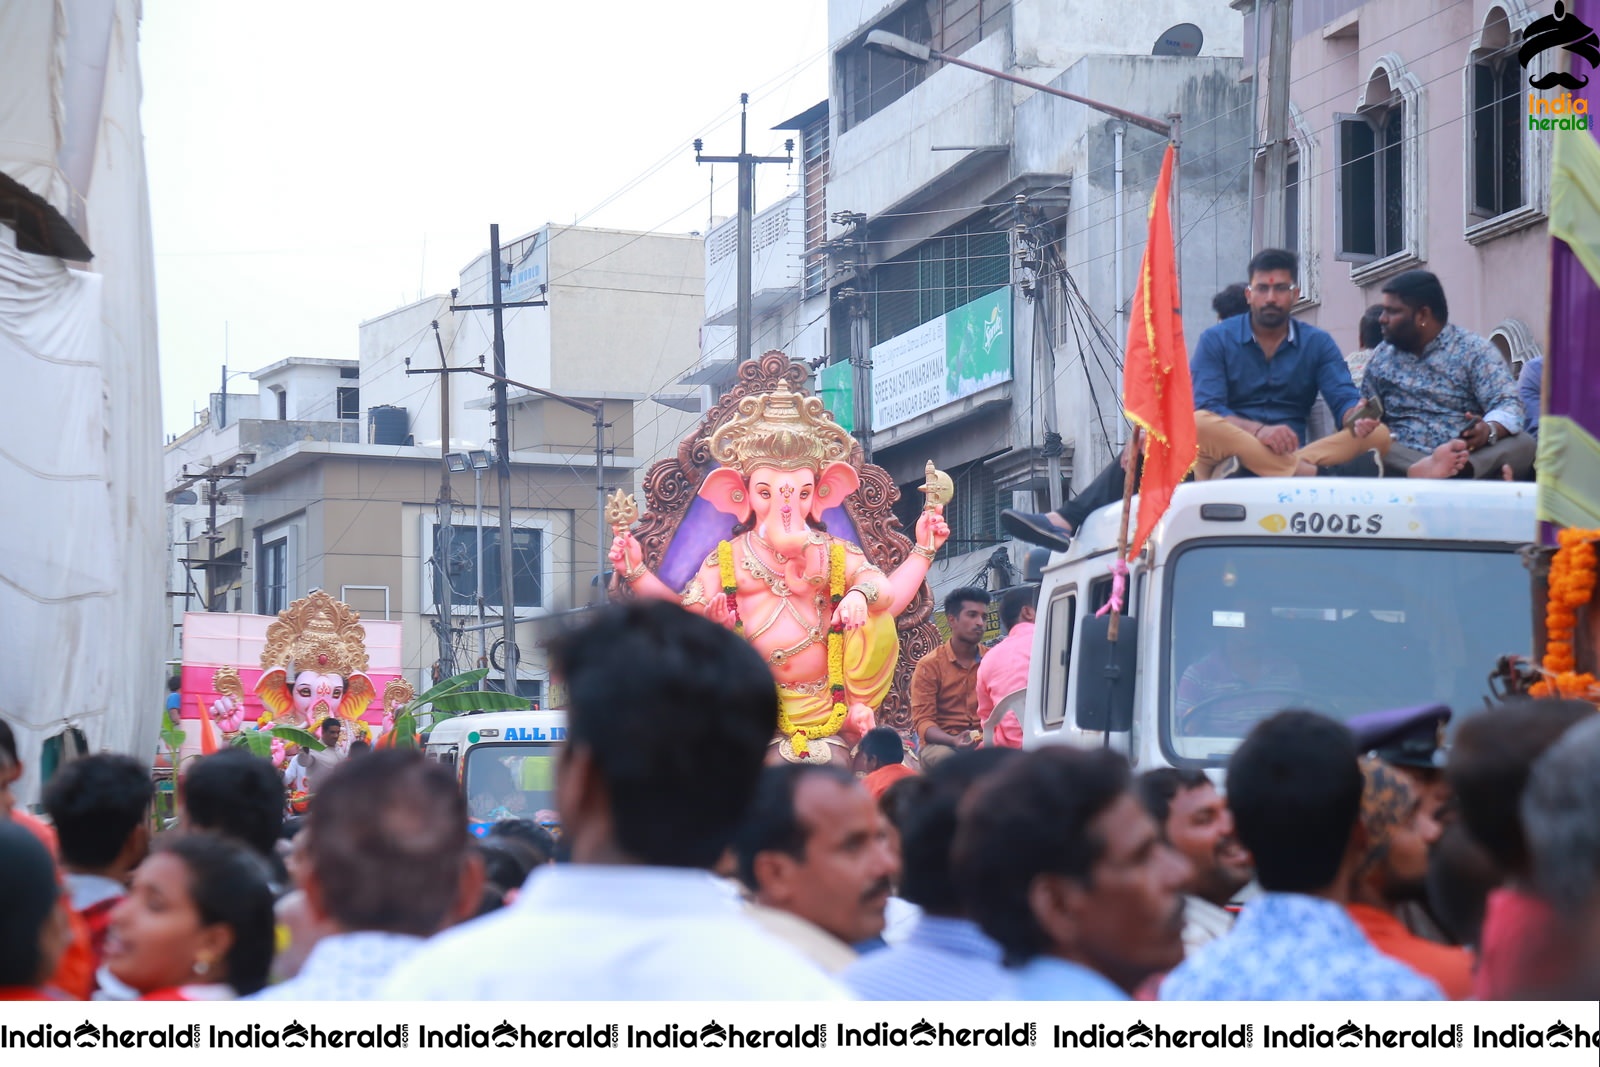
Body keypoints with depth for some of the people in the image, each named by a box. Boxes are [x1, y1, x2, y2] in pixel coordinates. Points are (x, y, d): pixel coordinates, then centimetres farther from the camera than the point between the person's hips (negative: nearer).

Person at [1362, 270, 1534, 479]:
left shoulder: (1474, 350, 4)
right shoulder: (1382, 357, 17)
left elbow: (1508, 406, -7)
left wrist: (1489, 430, -32)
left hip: (1469, 456, -2)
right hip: (1402, 461, 2)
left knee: (1523, 444, -30)